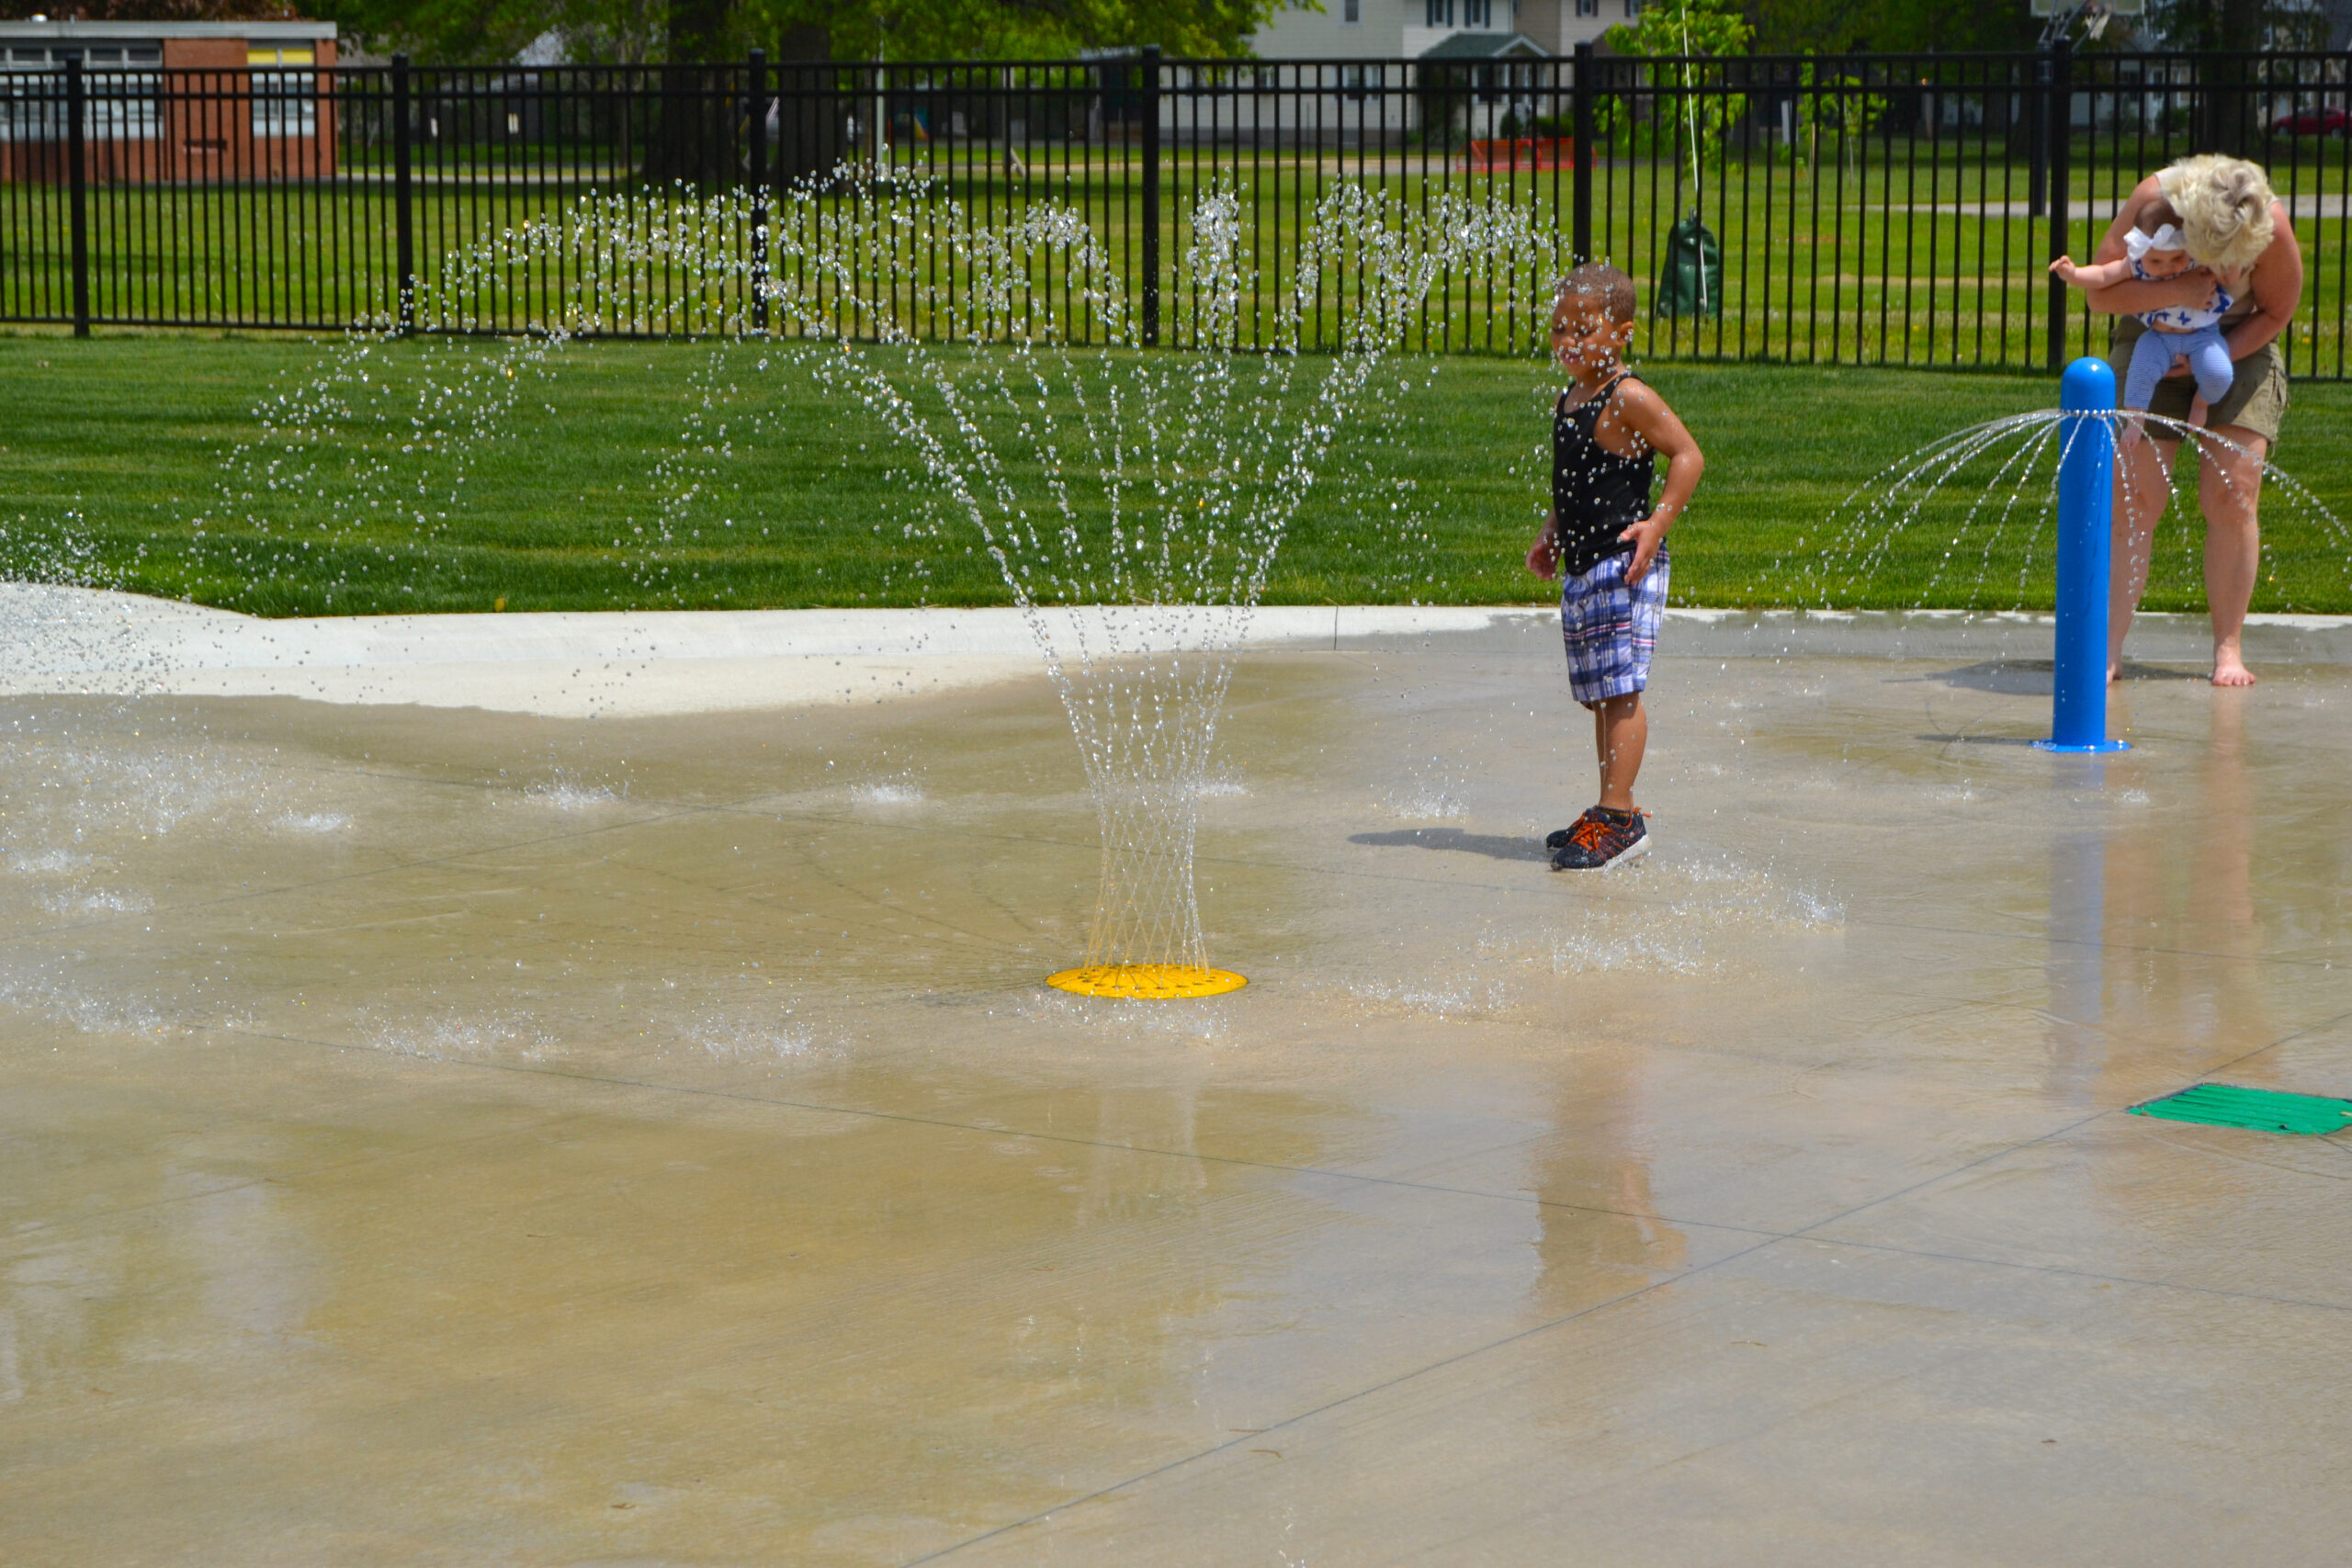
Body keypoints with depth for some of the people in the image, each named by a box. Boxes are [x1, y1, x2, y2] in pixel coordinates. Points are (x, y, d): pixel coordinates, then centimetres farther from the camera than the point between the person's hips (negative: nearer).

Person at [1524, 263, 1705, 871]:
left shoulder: (1628, 399, -12)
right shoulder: (1567, 402, 14)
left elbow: (1687, 456, -14)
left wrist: (1657, 523, -21)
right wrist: (1550, 537, 16)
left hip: (1624, 566, -9)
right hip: (1581, 568, 9)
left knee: (1618, 690, -11)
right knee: (1598, 694, 13)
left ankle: (1618, 818, -11)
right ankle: (1615, 812, 20)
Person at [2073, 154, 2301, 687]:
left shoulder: (2273, 228, -26)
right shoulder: (2152, 199, -27)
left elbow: (2277, 312, -9)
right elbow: (2099, 292, -22)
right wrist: (2175, 290, -36)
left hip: (2239, 346, 0)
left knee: (2233, 497, -11)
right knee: (2133, 497, -11)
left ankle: (2228, 648, -2)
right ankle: (2107, 647, -11)